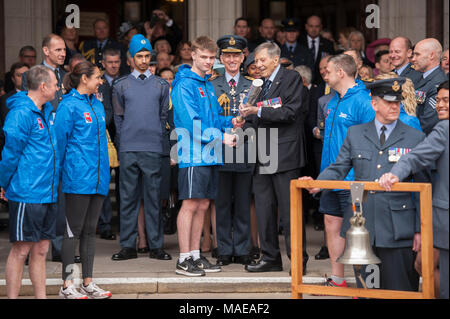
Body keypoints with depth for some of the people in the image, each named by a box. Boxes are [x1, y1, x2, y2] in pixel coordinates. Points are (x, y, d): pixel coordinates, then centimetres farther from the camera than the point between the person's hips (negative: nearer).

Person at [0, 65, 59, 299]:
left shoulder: (46, 112, 15)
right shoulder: (21, 114, -14)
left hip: (48, 194, 8)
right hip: (26, 195, -8)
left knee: (41, 249, 12)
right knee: (21, 249, -3)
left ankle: (41, 296, 19)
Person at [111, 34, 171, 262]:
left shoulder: (161, 85, 10)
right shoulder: (121, 85, 9)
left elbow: (164, 116, 10)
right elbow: (118, 118, 10)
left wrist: (160, 141, 3)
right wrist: (122, 145, 5)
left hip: (153, 149, 0)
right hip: (128, 149, 0)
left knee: (153, 197, 0)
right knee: (128, 198, 2)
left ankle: (156, 245, 5)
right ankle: (128, 245, 6)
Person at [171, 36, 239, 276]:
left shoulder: (208, 85, 18)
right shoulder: (184, 85, -9)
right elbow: (191, 122, -16)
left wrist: (228, 125, 3)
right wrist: (220, 137, -17)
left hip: (210, 156, 8)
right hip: (193, 155, -8)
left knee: (202, 205, 10)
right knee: (190, 204, -7)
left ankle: (195, 255, 17)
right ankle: (184, 259, -4)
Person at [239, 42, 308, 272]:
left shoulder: (291, 79, -4)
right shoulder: (261, 84, 20)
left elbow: (290, 113, -16)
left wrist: (258, 112, -19)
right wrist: (247, 117, 3)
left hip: (284, 154, -8)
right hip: (263, 156, 8)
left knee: (289, 210, -4)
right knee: (264, 208, 8)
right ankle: (270, 257, 16)